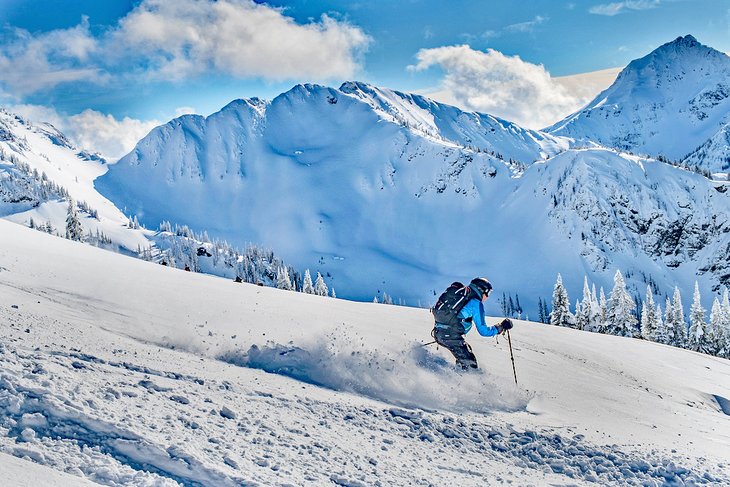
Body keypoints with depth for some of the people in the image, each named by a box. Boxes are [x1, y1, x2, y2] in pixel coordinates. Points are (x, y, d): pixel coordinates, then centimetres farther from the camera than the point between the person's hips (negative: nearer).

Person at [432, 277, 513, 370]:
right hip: (451, 336, -9)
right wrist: (501, 327, 3)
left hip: (437, 332, 9)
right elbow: (483, 331, -6)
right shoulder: (476, 303, -4)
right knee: (470, 365, -2)